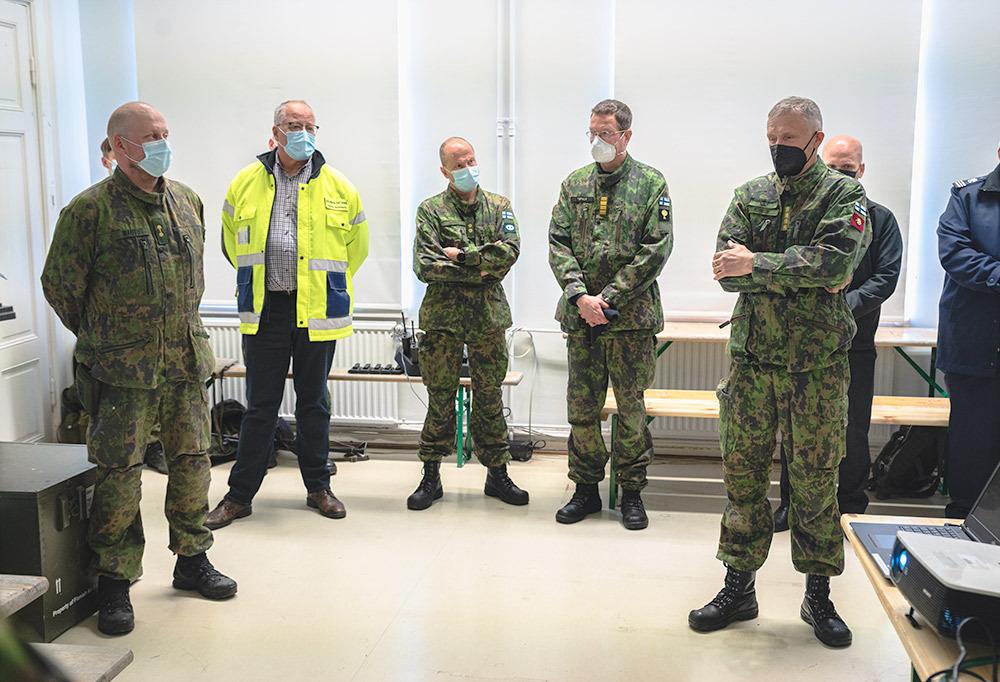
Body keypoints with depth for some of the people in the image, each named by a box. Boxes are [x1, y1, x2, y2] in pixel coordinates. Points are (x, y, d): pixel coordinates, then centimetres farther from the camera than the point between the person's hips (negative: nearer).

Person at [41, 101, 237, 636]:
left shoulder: (187, 201, 9)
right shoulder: (89, 210, -9)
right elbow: (59, 285, -1)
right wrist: (98, 338, 8)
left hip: (186, 361, 5)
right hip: (122, 371, -5)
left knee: (192, 462, 12)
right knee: (120, 474, -2)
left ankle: (192, 560, 29)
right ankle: (114, 583, 13)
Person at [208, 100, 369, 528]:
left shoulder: (338, 187, 1)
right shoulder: (246, 183, 3)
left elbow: (357, 246, 11)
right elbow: (232, 241, 17)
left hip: (317, 310, 0)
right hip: (264, 309, 0)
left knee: (313, 402, 11)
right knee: (260, 405, 5)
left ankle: (318, 487, 24)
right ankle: (240, 494, 15)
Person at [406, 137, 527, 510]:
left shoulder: (499, 206, 9)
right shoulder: (431, 210, 1)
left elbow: (510, 250, -8)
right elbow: (424, 266, -11)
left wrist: (461, 256, -14)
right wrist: (479, 271, -13)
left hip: (489, 316, 2)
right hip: (443, 316, -2)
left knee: (490, 398, 10)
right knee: (440, 399, 4)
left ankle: (498, 475, 19)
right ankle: (431, 477, 15)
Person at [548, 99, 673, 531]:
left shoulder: (651, 184, -1)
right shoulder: (575, 184, 11)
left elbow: (656, 250, -8)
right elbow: (558, 244, 4)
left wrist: (609, 297, -13)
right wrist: (579, 296, -10)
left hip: (631, 316, -3)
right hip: (580, 316, 3)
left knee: (631, 407, 4)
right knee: (581, 407, 8)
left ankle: (632, 491, 18)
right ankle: (586, 489, 22)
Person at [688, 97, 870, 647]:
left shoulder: (843, 195, -1)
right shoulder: (751, 195, 9)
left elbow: (834, 262, -20)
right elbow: (726, 271, -4)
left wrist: (758, 264, -17)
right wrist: (794, 271, -14)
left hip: (817, 364, -3)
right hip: (753, 356, 3)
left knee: (815, 479, 5)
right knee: (742, 473, 8)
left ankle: (818, 597, 20)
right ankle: (739, 588, 20)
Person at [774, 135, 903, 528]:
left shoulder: (880, 219, 5)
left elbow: (886, 277, -3)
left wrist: (846, 305, -18)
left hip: (855, 343, 0)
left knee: (854, 429, 7)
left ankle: (852, 506, 23)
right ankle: (791, 503, 22)